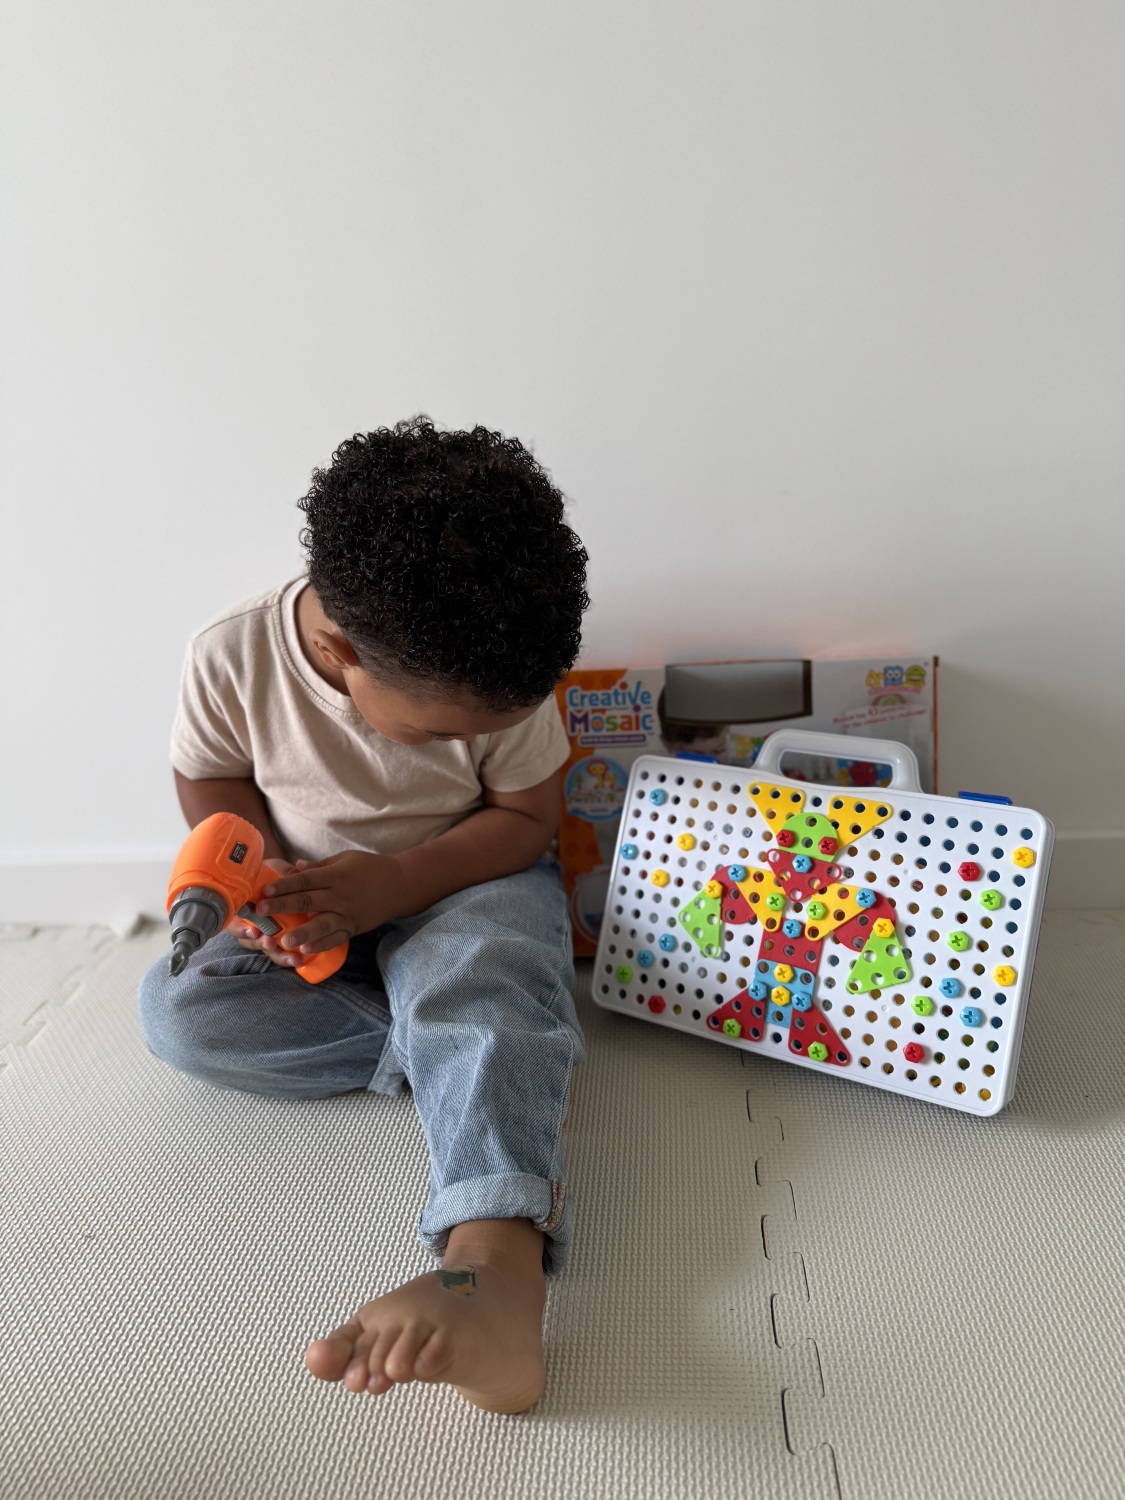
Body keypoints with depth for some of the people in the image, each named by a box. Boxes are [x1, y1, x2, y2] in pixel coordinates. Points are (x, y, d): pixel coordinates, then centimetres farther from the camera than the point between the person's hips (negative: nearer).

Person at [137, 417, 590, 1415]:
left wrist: (397, 882, -26)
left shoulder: (495, 677, -20)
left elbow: (525, 818, -11)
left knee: (479, 985, -36)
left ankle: (498, 1270, -51)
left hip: (466, 885, -3)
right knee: (175, 1012, -20)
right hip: (311, 906, 3)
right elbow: (214, 784, -1)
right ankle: (489, 1048, -23)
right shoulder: (232, 658, -19)